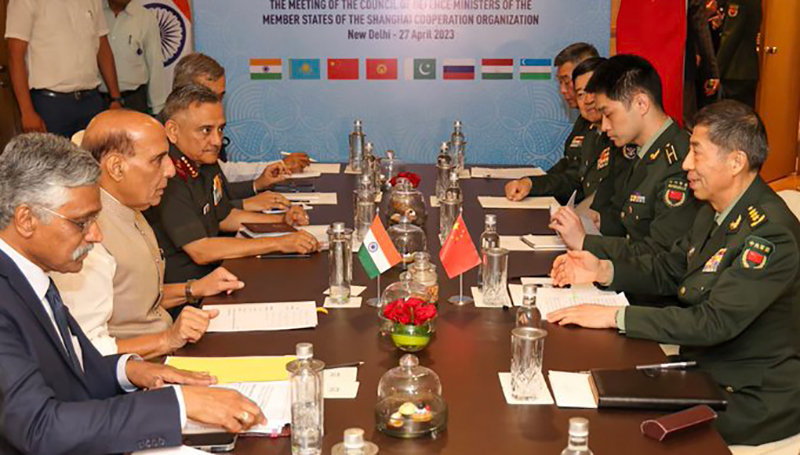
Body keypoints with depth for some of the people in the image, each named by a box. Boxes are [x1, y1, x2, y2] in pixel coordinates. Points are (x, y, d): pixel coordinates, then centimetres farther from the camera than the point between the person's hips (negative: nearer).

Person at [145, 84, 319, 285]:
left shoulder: (206, 163, 8)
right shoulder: (169, 180, -23)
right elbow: (200, 251, -26)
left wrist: (282, 221, 9)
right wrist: (279, 243, -25)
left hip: (211, 271, 9)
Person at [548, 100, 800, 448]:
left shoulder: (771, 233, -25)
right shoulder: (715, 211, 5)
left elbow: (715, 322, -29)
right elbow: (667, 270, 15)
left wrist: (615, 316, -28)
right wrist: (602, 270, -3)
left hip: (754, 399, -8)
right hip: (706, 372, 8)